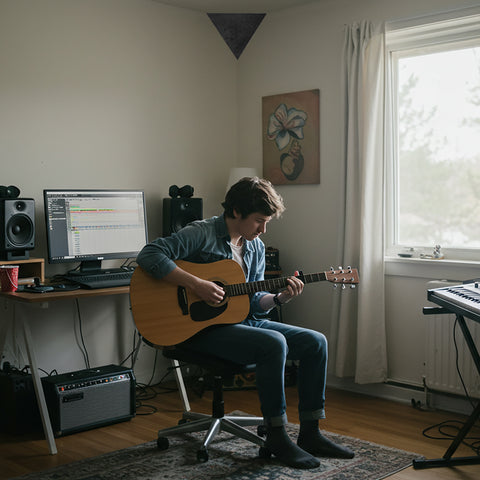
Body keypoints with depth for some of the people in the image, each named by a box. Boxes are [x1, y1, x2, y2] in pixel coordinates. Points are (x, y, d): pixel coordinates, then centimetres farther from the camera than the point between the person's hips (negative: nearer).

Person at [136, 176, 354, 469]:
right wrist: (197, 284, -29)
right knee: (273, 343, -31)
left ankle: (310, 434, 3)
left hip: (244, 320, 8)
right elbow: (149, 255, -24)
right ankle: (276, 436, -15)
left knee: (315, 342, -3)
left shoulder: (256, 247, 10)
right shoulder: (203, 234, -13)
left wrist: (279, 298, -9)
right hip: (204, 327, -8)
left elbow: (253, 301, 12)